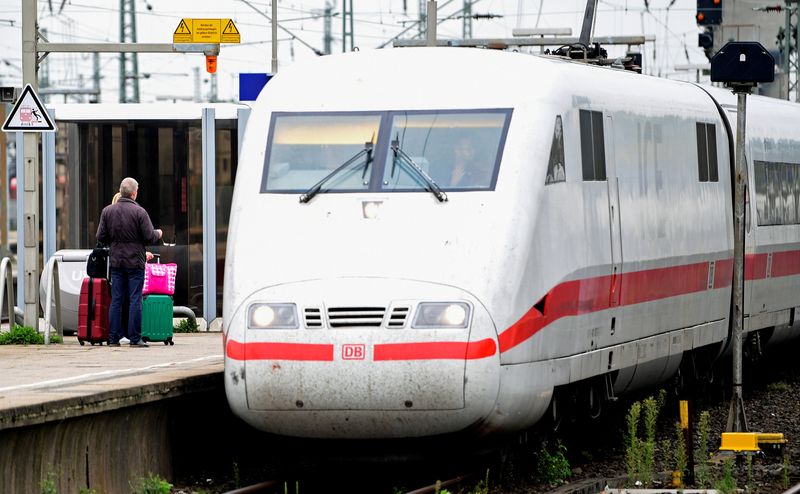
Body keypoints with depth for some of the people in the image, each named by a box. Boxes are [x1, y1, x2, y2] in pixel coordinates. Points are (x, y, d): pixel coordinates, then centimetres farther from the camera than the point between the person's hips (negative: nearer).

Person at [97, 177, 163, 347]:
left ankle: (113, 338, 6)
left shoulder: (107, 211, 1)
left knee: (116, 300, 7)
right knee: (135, 300, 0)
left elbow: (101, 237, 3)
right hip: (135, 261, -4)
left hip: (116, 261, 4)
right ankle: (135, 338, -1)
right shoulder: (139, 212, -11)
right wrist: (158, 234, 12)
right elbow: (150, 237, -10)